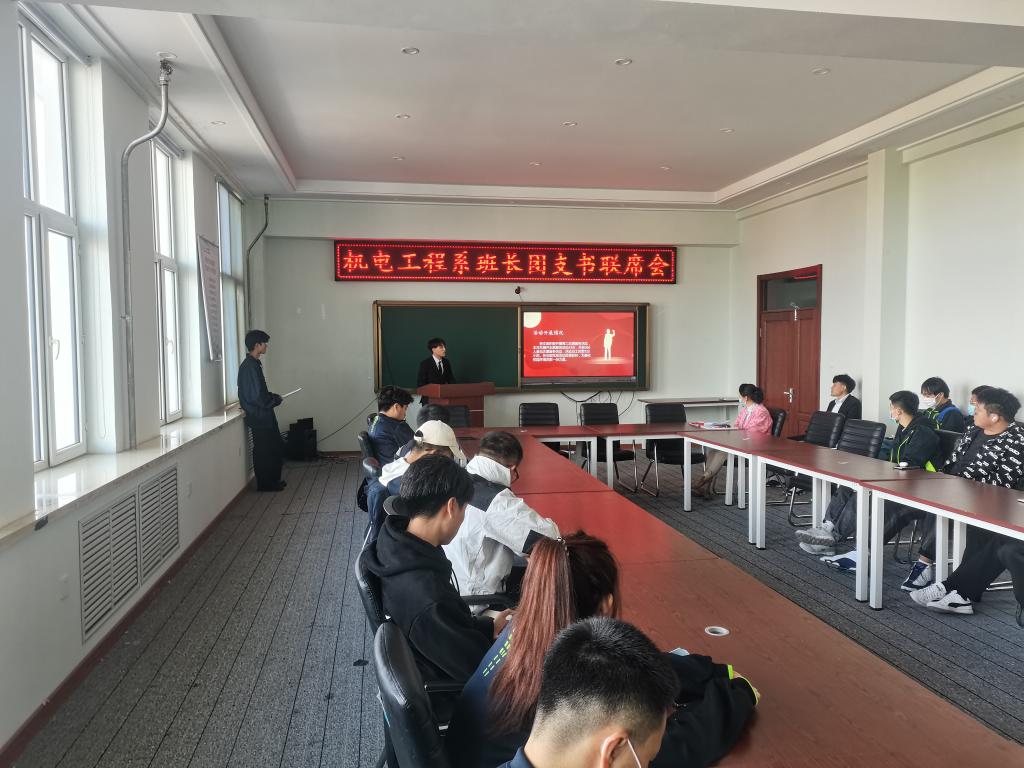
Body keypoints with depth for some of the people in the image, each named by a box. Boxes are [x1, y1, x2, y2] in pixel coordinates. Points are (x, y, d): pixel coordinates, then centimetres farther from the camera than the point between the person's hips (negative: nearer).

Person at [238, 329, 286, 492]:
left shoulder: (253, 364, 11)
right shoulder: (250, 366, -20)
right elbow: (257, 397, -24)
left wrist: (272, 396, 6)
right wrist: (275, 400, -10)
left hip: (264, 416, 10)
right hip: (259, 417, -10)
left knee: (276, 447, 16)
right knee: (264, 450, 2)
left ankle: (273, 480, 26)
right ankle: (265, 483, 14)